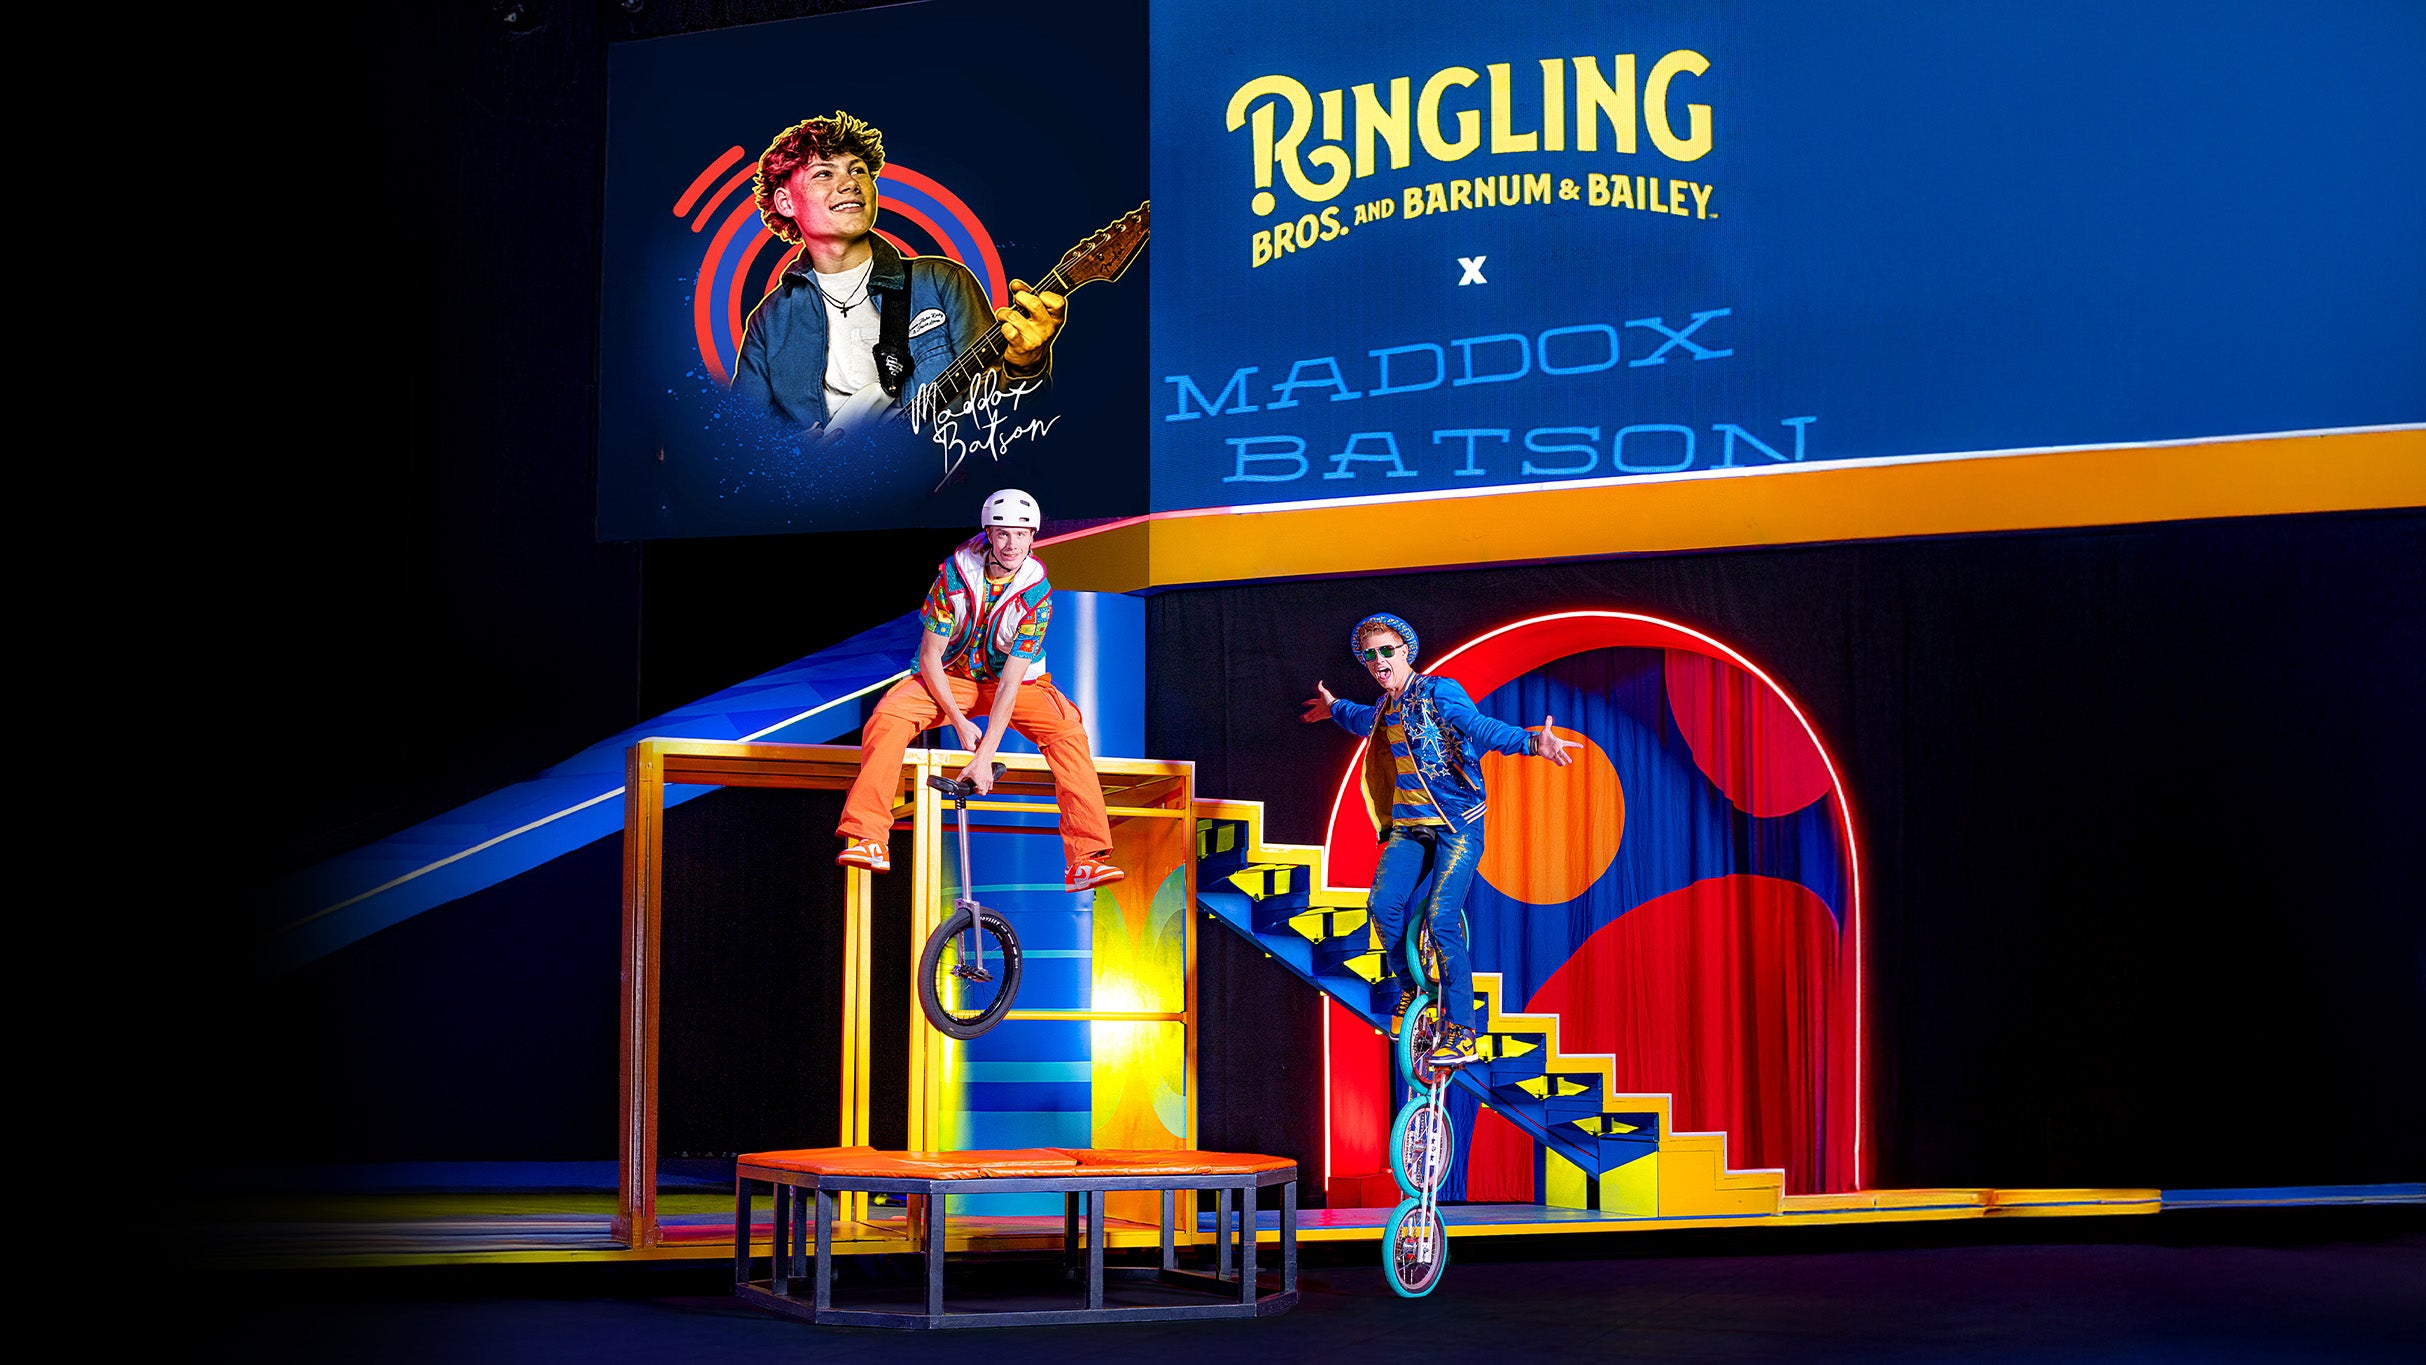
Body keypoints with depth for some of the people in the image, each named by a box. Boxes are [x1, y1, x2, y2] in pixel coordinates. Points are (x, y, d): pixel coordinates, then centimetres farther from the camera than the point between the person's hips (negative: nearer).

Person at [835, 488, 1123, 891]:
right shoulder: (952, 576, -18)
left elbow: (1010, 681, -24)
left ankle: (1086, 857, -30)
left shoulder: (1037, 594, -20)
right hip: (950, 677, 0)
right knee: (888, 716, -29)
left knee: (1066, 730, -29)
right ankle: (867, 840, -28)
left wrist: (985, 758, -29)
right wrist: (959, 722, -23)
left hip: (1017, 681, 0)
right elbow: (930, 656, -13)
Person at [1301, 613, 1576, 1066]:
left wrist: (1532, 742, -46)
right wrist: (1335, 708, 61)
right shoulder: (1386, 709, 14)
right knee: (1382, 904, -14)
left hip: (1458, 824, -7)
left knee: (1441, 920, -19)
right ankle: (1409, 989, 11)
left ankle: (1461, 1033, -13)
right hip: (1409, 825, 7)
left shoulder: (1438, 692, -9)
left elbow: (1480, 728, -27)